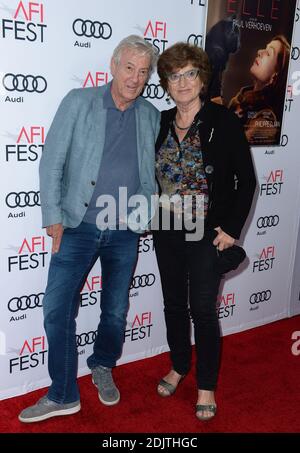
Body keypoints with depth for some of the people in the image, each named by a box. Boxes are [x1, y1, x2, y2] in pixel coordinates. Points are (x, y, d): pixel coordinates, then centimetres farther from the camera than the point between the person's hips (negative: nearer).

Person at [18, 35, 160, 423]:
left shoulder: (151, 117, 6)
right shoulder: (79, 102, -3)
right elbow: (52, 162, -5)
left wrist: (143, 209, 1)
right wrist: (54, 218, -9)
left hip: (125, 232, 3)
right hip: (79, 227, -2)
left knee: (116, 311, 14)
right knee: (58, 309, -3)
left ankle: (102, 368, 41)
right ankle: (63, 396, 15)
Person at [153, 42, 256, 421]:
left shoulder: (223, 121, -9)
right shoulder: (160, 123, 4)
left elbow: (246, 180, -7)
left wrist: (231, 229, -11)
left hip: (207, 234, -4)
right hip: (167, 232, 4)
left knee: (203, 311, 3)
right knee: (174, 304, 16)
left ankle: (206, 386, 23)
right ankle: (179, 366, 39)